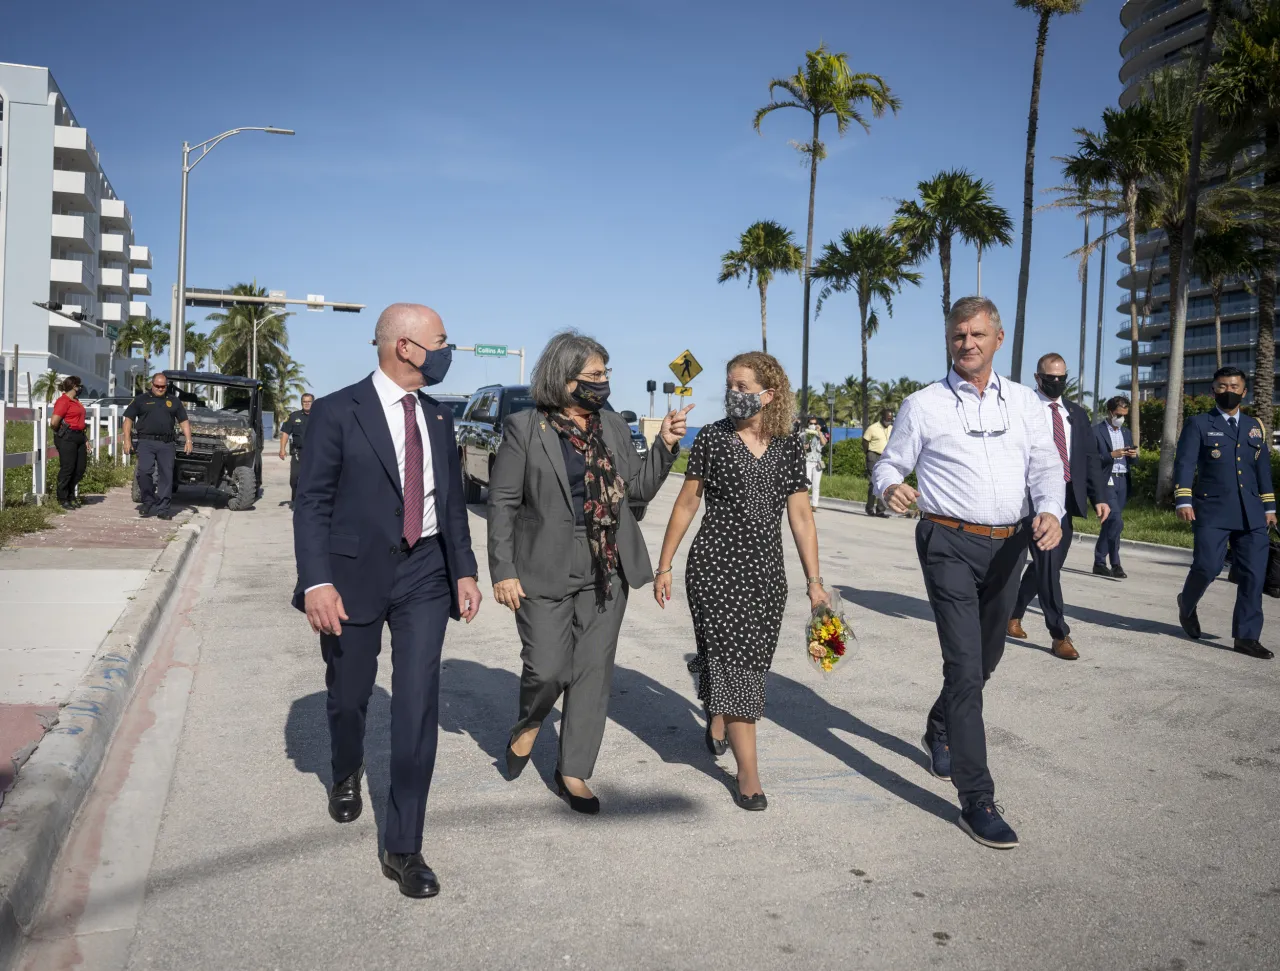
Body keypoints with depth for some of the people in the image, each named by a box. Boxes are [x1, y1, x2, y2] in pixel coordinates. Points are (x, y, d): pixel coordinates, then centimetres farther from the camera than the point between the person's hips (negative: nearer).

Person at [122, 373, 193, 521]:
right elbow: (128, 419, 7)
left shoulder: (174, 401, 16)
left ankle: (163, 508, 7)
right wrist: (127, 439, -3)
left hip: (167, 444, 2)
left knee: (166, 475, 0)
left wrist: (188, 440, 3)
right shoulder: (140, 400, 10)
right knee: (144, 471, -15)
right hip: (146, 442, -2)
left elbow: (184, 421, 15)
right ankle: (148, 501, 6)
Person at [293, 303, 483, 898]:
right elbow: (311, 502, -10)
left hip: (424, 573, 3)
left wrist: (464, 570, 8)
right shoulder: (337, 412, -7)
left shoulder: (438, 418, 9)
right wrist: (317, 582, -19)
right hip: (356, 574, -3)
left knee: (419, 704, -4)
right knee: (349, 693, 14)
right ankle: (347, 773, 48)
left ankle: (403, 847, 5)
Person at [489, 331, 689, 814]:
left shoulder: (613, 425, 8)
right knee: (547, 669, -3)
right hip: (545, 571, -4)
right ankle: (527, 727, 32)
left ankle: (573, 771, 21)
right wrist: (503, 572, -9)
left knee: (594, 671, 7)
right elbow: (502, 503, -5)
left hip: (606, 571, 4)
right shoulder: (524, 428, -5)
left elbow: (641, 486, 10)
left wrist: (665, 445, -5)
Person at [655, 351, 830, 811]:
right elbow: (686, 504, 3)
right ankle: (748, 771, 0)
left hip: (766, 569, 3)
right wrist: (663, 567, 3)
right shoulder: (712, 438, -2)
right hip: (716, 564, -3)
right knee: (734, 661, -7)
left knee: (752, 660, 12)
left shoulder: (789, 447, 4)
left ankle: (717, 718, 43)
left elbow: (801, 516, 6)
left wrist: (813, 580, 3)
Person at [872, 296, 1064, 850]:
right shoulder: (923, 405, 1)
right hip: (950, 544, -5)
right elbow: (889, 464, 4)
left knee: (986, 658, 19)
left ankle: (940, 731, 48)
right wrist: (890, 488, -20)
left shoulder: (1024, 402, 11)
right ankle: (977, 801, -5)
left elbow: (1046, 466, 6)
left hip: (1008, 545, 5)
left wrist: (1051, 511, -14)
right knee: (965, 666, -11)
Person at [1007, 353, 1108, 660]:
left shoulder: (1077, 413, 16)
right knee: (1048, 565, -7)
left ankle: (1014, 614, 30)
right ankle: (1060, 635, 1)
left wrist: (1098, 497, 4)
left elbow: (1090, 458, 14)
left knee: (1047, 564, 12)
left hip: (1068, 499, 6)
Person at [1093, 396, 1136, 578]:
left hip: (1122, 482, 6)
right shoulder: (1096, 431, -4)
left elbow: (1131, 460, 19)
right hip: (1106, 481, -6)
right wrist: (1111, 455, -19)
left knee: (1109, 522, 8)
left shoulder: (1127, 433, 17)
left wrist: (1133, 455, -3)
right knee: (1116, 521, -16)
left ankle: (1100, 562, 15)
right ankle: (1114, 563, -7)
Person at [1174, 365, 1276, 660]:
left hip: (1251, 513, 4)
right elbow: (1184, 463, -4)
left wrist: (1269, 506, 13)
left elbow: (1263, 469, 19)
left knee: (1253, 574, -2)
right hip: (1212, 510, -4)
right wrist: (1184, 501, -16)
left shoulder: (1255, 426, 17)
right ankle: (1187, 603, 21)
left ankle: (1246, 636, 6)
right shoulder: (1198, 424, 5)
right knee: (1207, 566, -11)